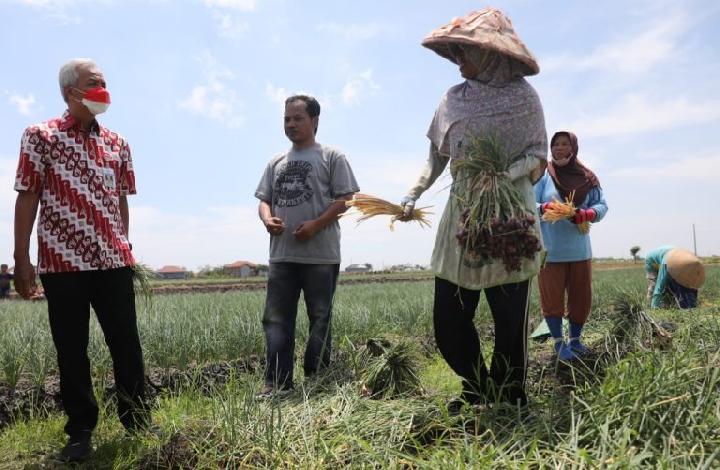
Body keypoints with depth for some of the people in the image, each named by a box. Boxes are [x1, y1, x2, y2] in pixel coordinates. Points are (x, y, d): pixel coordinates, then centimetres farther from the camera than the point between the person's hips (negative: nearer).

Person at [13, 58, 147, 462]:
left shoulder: (117, 143, 12)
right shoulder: (40, 136, 2)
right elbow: (28, 198, -2)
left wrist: (124, 247, 13)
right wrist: (21, 259, -6)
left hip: (113, 261, 3)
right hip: (62, 261, -3)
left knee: (127, 343, 6)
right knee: (71, 349, 5)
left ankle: (136, 420, 20)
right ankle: (81, 432, 18)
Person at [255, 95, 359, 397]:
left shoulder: (331, 157, 2)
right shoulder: (276, 163, 19)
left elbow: (346, 198, -5)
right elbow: (264, 200, 19)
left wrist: (316, 225, -17)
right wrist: (267, 219, -5)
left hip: (321, 255, -5)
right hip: (282, 255, 5)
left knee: (320, 320, 4)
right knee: (276, 320, 1)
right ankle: (277, 384, 7)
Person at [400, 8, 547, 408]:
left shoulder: (523, 96, -1)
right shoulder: (454, 99, 11)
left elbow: (537, 155, -1)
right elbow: (437, 156, 15)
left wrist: (502, 176, -20)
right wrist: (413, 196, 2)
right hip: (462, 218, 4)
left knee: (511, 320, 1)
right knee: (448, 320, 5)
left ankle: (508, 399, 21)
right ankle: (478, 390, 26)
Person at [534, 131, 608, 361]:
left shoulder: (586, 177, 7)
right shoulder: (542, 175, -1)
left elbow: (601, 205, 2)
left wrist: (585, 214, -19)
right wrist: (545, 208, -26)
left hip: (579, 250, 3)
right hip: (550, 251, -3)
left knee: (582, 297, 10)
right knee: (552, 298, 1)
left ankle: (575, 339, 27)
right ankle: (559, 343, 13)